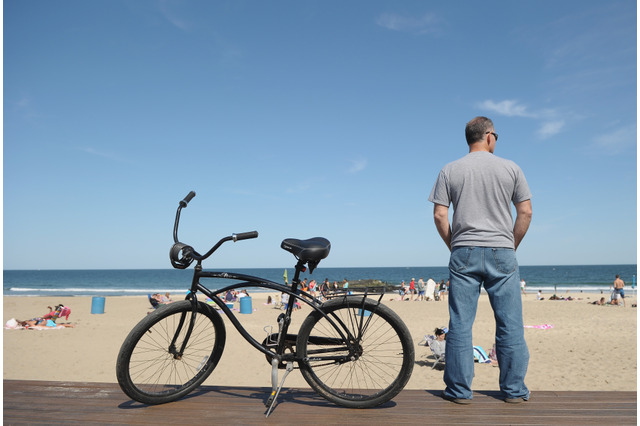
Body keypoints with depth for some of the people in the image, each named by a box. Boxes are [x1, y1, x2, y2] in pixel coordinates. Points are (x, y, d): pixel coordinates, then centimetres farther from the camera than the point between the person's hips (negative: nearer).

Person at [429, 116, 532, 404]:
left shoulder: (450, 171, 3)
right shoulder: (510, 168, 4)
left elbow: (439, 215, -2)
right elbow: (525, 212, 3)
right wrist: (512, 246, 14)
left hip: (464, 253, 0)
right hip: (502, 253, 0)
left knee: (460, 324, 5)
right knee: (510, 324, 10)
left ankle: (459, 390, 12)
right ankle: (514, 390, 20)